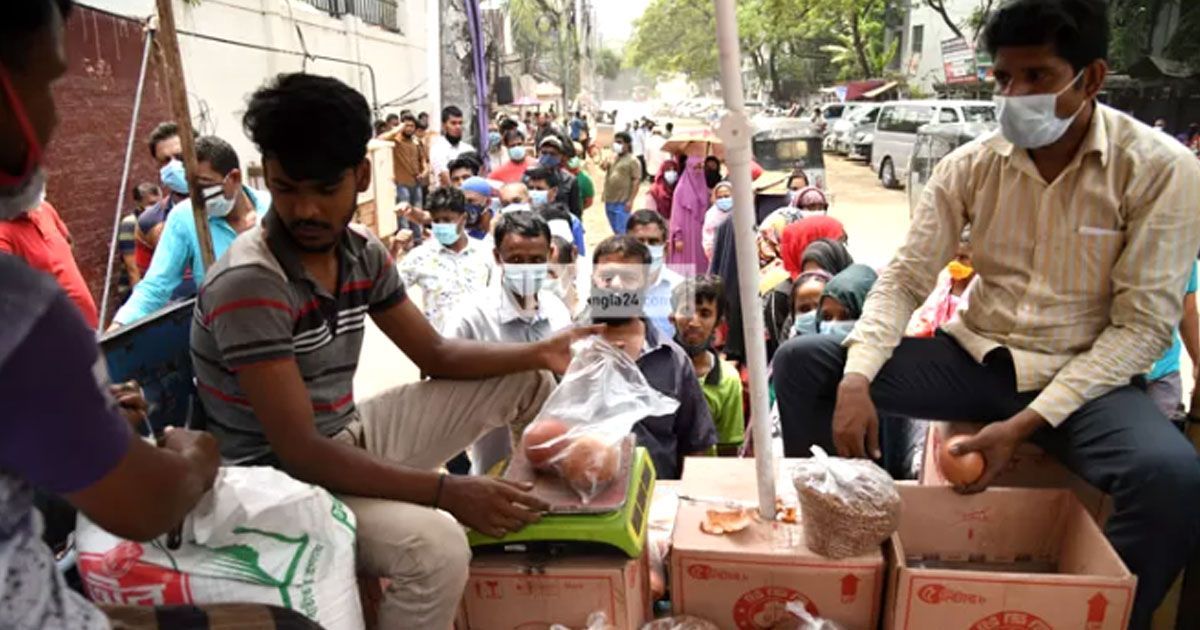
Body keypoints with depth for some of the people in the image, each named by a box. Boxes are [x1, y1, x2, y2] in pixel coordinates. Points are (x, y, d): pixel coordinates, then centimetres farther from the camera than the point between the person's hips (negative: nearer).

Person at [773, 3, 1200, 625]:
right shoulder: (970, 166, -3)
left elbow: (1143, 325, -13)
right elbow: (902, 280, -4)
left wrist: (1027, 422, -23)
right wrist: (856, 380, -22)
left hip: (1081, 378, -2)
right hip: (975, 358, 3)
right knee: (803, 360, -13)